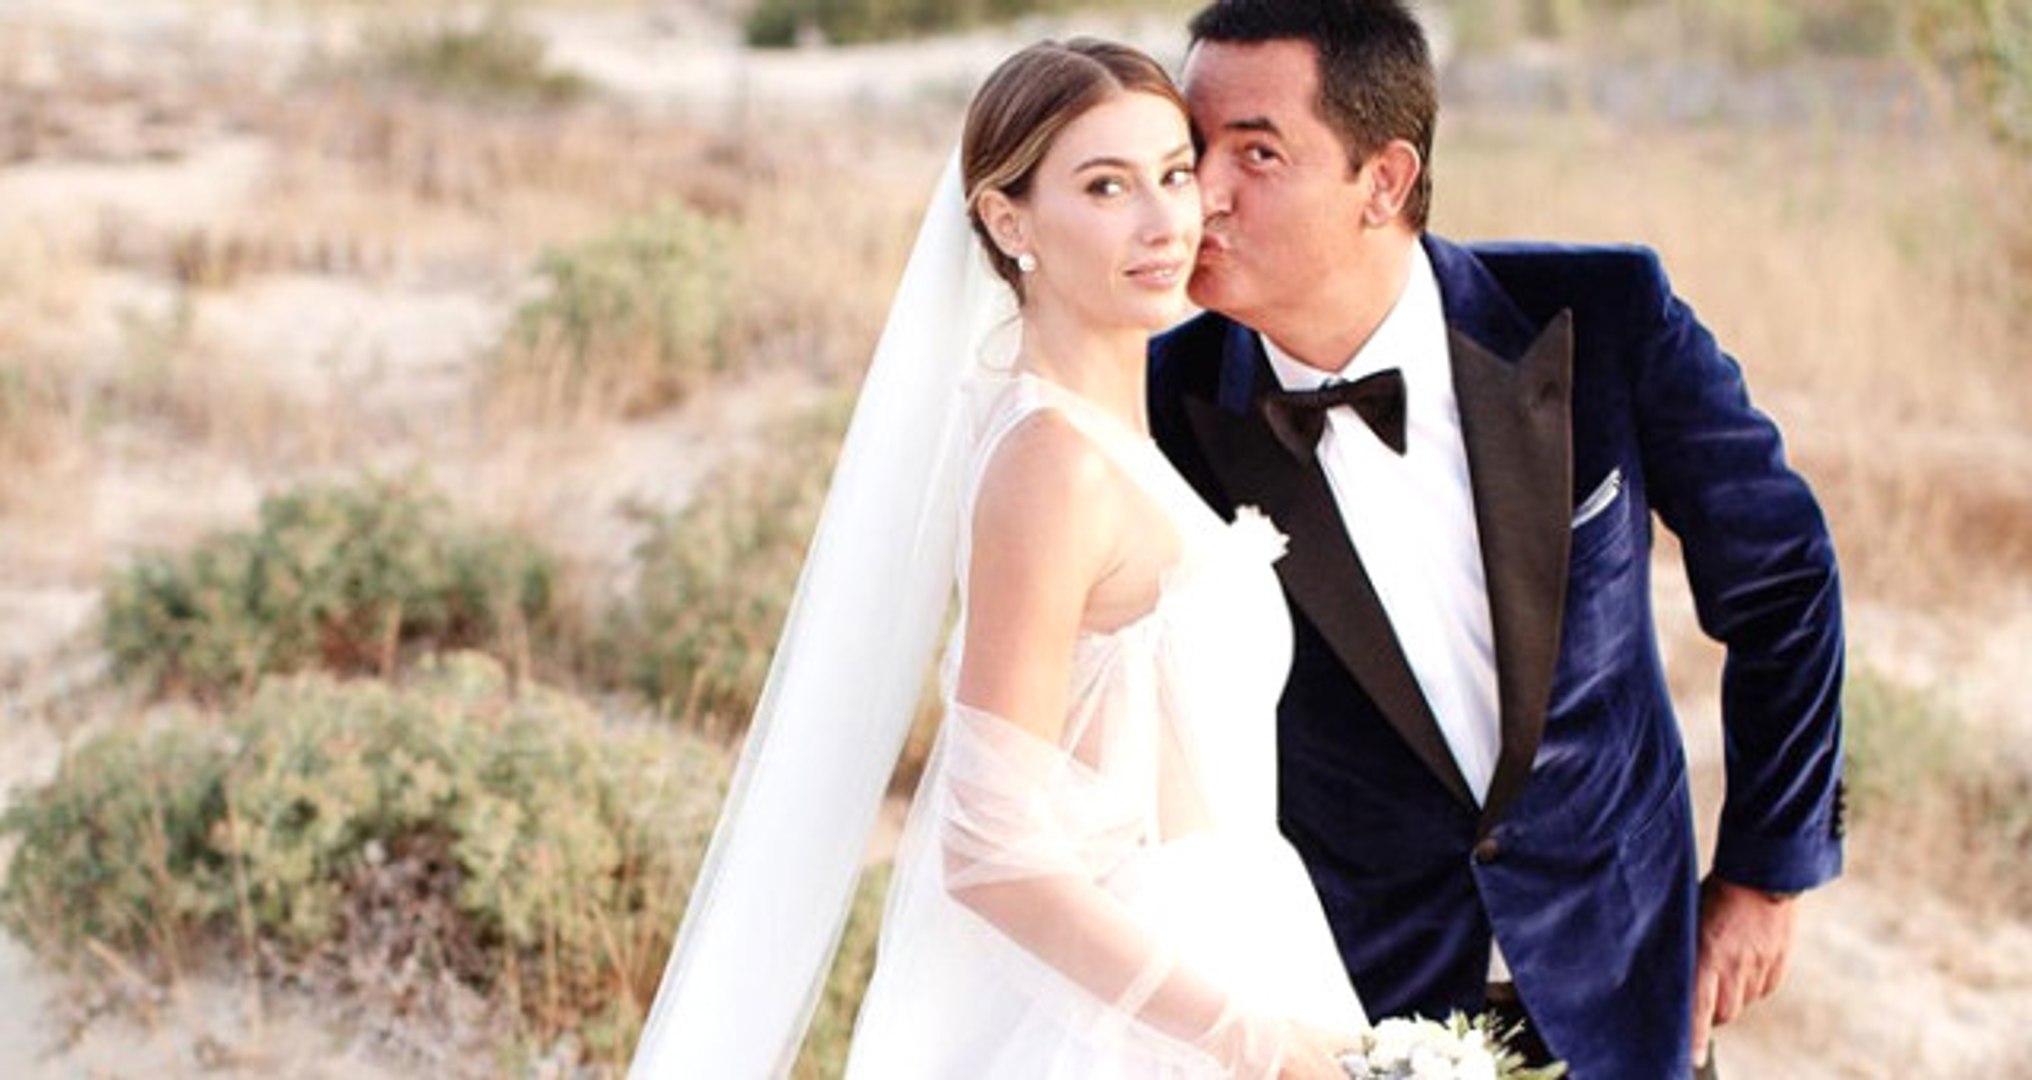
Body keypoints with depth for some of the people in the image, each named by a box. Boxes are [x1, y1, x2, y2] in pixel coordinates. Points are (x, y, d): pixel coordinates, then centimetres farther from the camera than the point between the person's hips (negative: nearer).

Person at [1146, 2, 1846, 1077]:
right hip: (1350, 989, 0)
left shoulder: (1604, 318, -17)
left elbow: (1776, 580, -3)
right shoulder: (1169, 405, -17)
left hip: (1615, 969, 1)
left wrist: (1763, 869, 2)